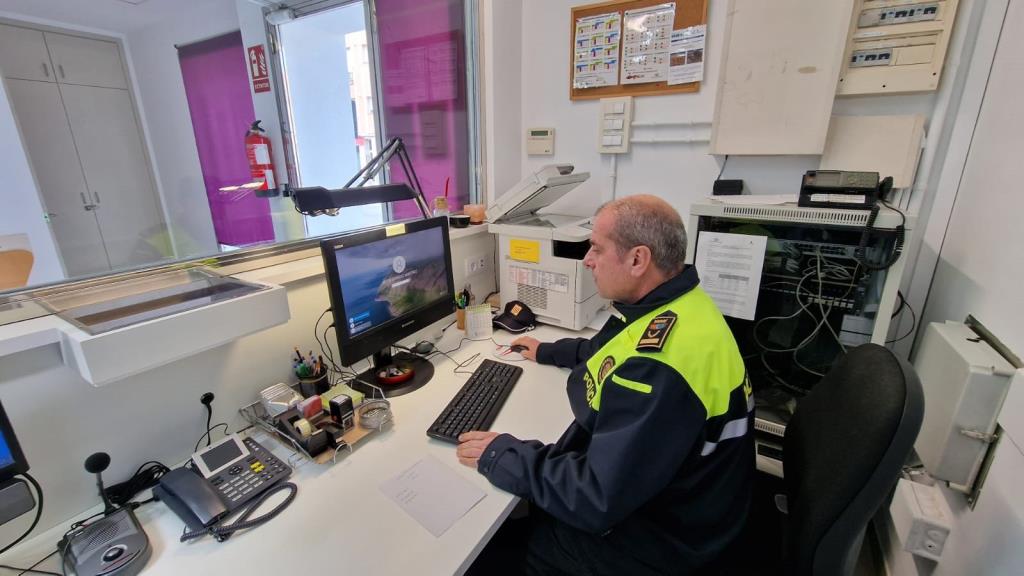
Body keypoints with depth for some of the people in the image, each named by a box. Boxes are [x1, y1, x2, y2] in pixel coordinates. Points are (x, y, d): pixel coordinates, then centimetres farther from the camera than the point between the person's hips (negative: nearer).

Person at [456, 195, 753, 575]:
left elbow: (598, 499, -32)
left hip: (652, 535, -8)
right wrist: (547, 352, 23)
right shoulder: (671, 305, -3)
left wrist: (501, 455, -21)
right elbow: (611, 351, 17)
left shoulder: (659, 369, -37)